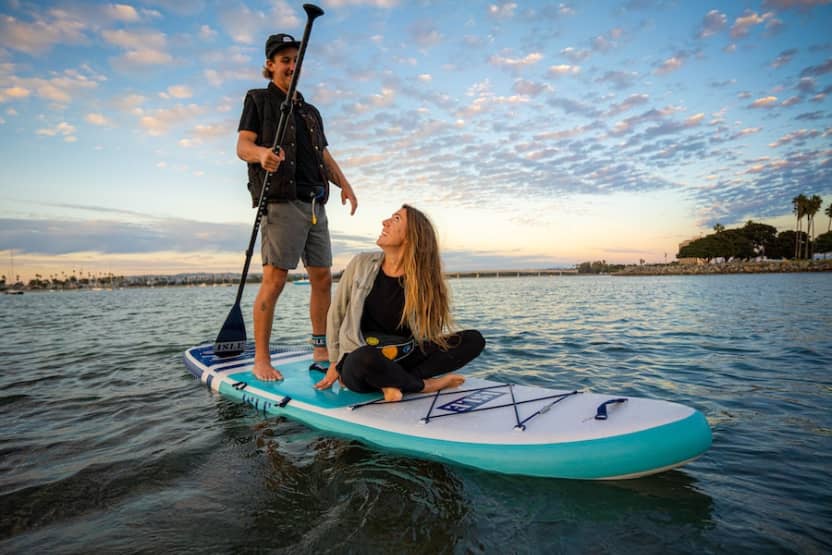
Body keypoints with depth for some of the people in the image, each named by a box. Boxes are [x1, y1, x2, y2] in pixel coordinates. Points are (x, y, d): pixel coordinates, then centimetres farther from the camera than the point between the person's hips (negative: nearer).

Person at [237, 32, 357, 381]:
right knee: (274, 278, -12)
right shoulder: (259, 100, 10)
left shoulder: (311, 111, 27)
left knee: (322, 277, 4)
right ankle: (261, 359, -5)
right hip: (281, 202, -6)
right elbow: (242, 146, -2)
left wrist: (345, 185, 3)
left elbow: (325, 156, 22)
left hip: (315, 205, 6)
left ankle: (321, 349, 14)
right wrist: (262, 153, -26)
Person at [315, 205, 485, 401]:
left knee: (474, 339, -14)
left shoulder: (421, 280, -5)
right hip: (357, 364, -1)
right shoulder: (361, 264, -4)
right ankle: (425, 384, -12)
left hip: (399, 359, 2)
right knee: (366, 358, -40)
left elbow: (426, 336, -1)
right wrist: (335, 363, 7)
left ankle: (395, 381, -22)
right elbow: (335, 314, 5)